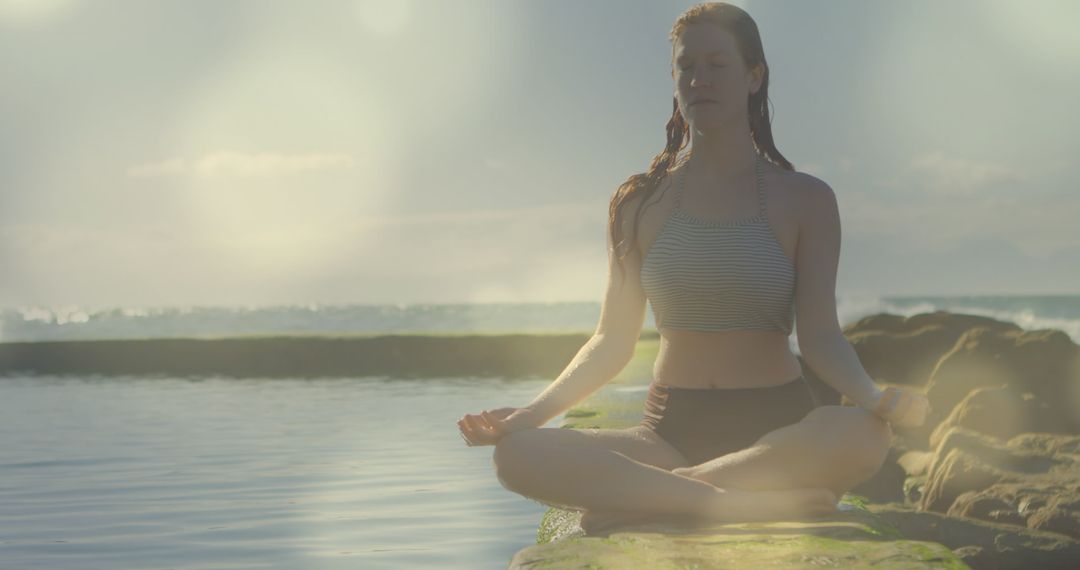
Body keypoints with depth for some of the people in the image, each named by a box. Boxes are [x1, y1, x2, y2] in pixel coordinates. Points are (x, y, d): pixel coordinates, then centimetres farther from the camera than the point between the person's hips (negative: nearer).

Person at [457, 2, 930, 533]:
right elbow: (613, 340, 11)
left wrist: (875, 397, -23)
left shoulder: (805, 200, 4)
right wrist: (534, 411, -3)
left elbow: (821, 336, -3)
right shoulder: (639, 204, 10)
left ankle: (639, 497, -28)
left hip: (776, 429, -1)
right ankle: (744, 503, -34)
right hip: (670, 432, 1)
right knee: (518, 455, -26)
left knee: (862, 436, -38)